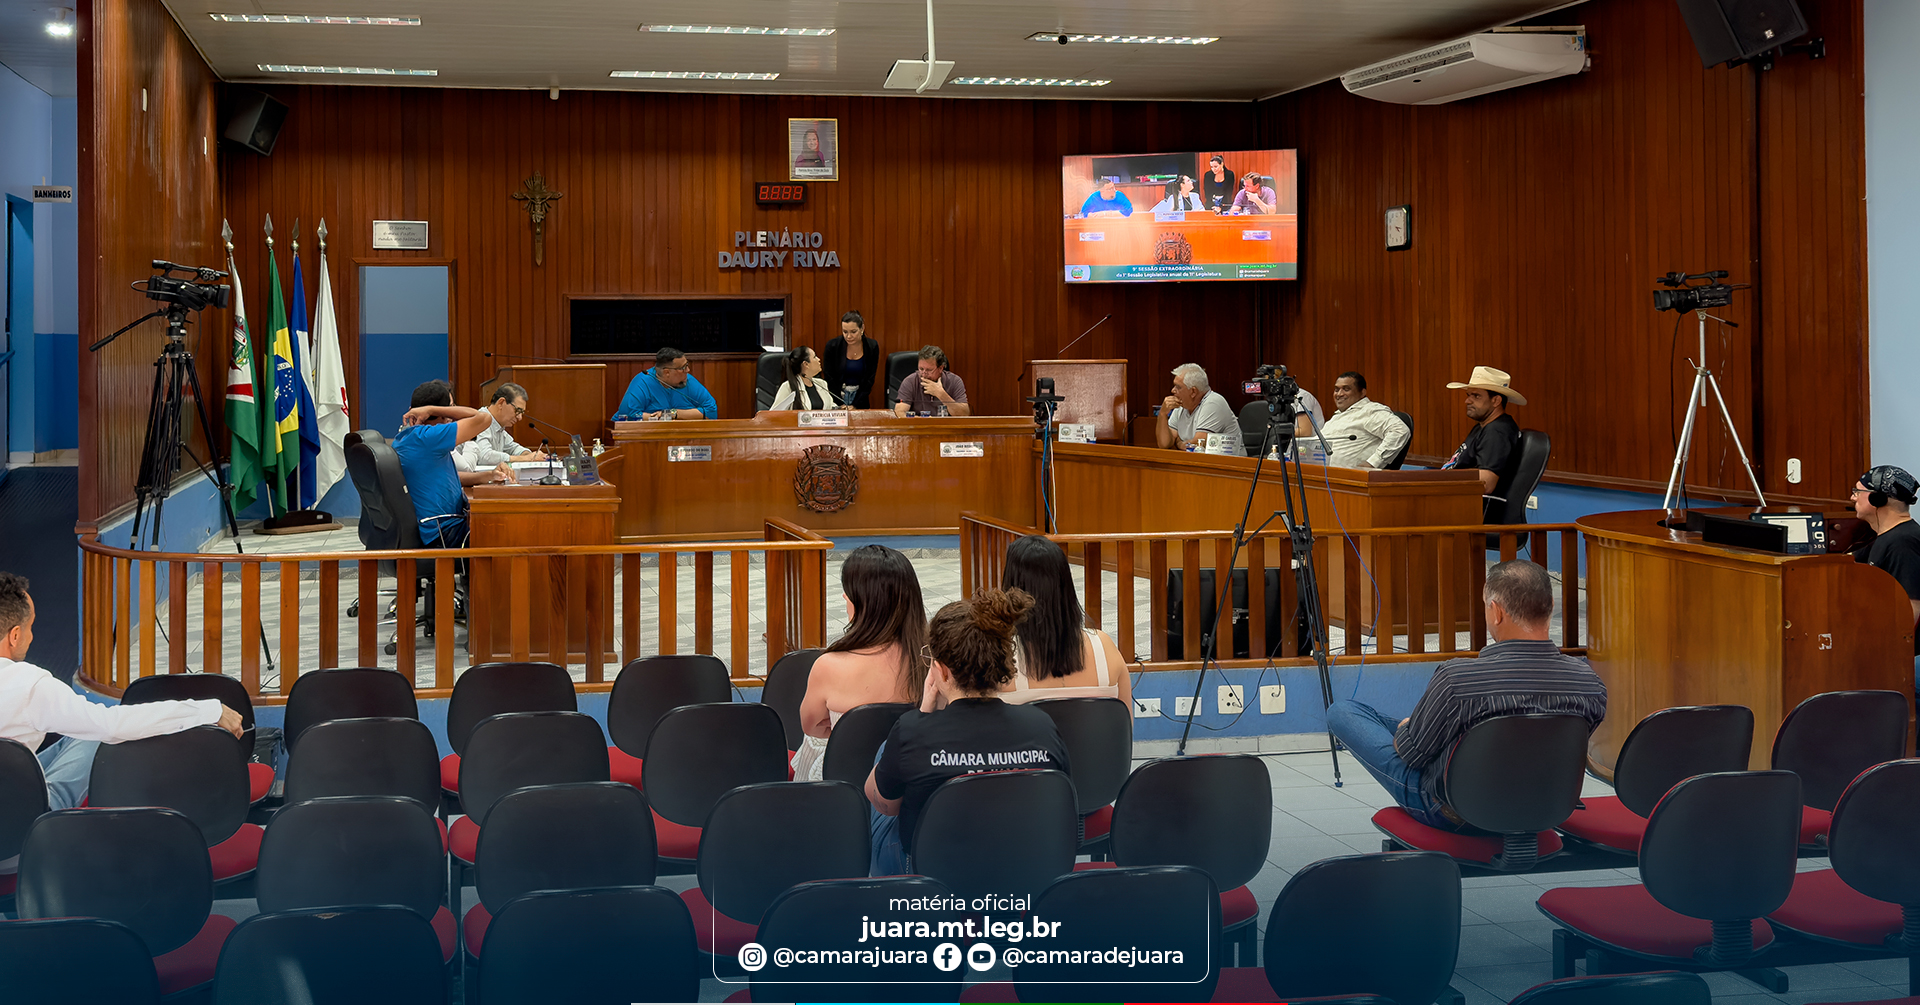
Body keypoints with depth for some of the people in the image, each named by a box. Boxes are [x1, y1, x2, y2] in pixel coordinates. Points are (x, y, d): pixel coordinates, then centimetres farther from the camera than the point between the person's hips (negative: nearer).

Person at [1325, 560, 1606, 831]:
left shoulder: (1456, 679, -36)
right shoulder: (1590, 683, -21)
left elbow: (1411, 752, -19)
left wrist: (1403, 728, 7)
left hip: (1448, 814, -5)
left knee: (1341, 710, 14)